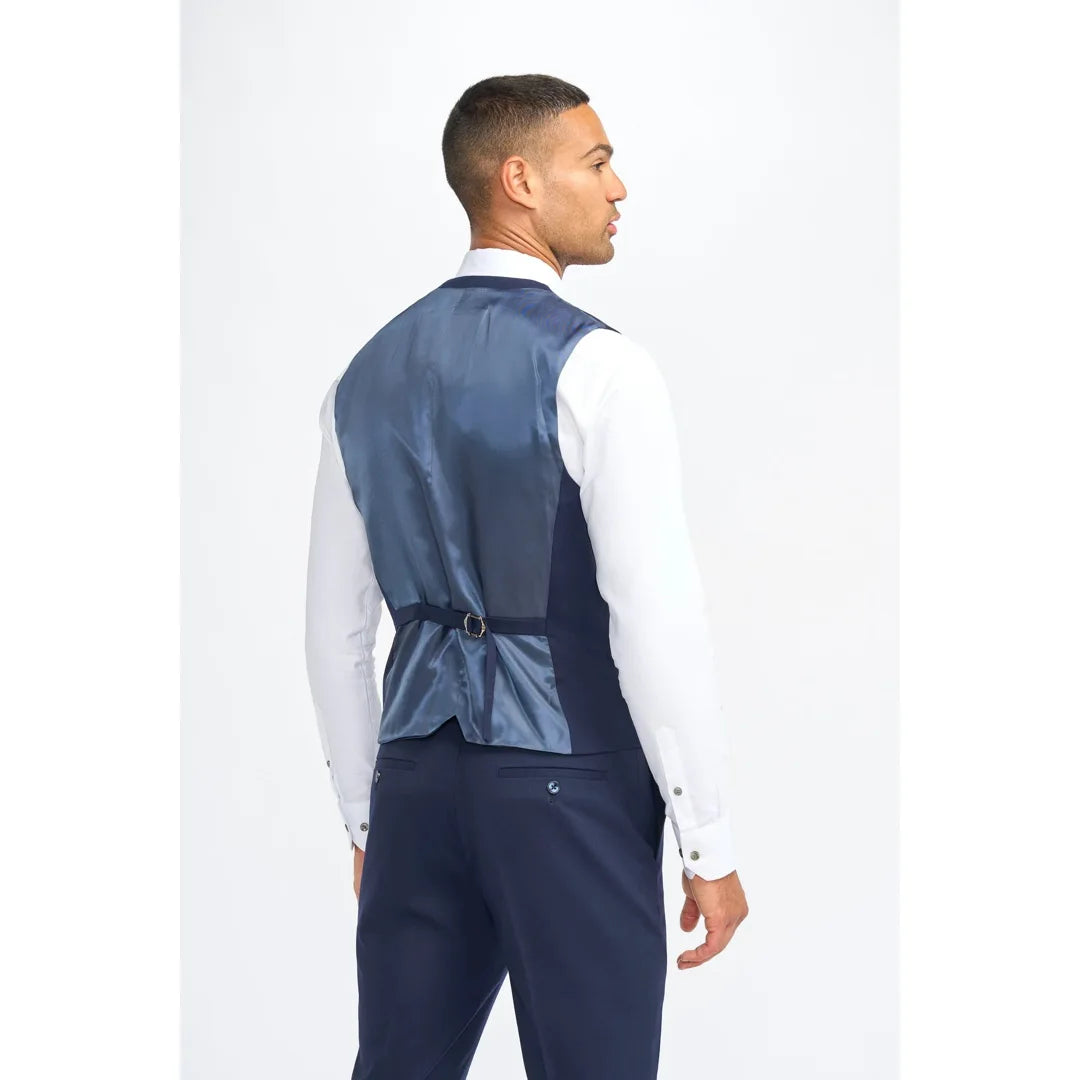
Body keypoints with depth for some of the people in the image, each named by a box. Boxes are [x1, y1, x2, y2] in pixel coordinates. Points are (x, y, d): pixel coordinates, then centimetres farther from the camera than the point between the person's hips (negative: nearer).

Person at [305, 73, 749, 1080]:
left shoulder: (368, 375, 8)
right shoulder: (597, 367, -12)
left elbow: (335, 628, 12)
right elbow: (656, 622, -17)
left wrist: (366, 819, 21)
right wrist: (711, 847, -9)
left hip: (419, 771, 6)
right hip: (570, 785, -6)